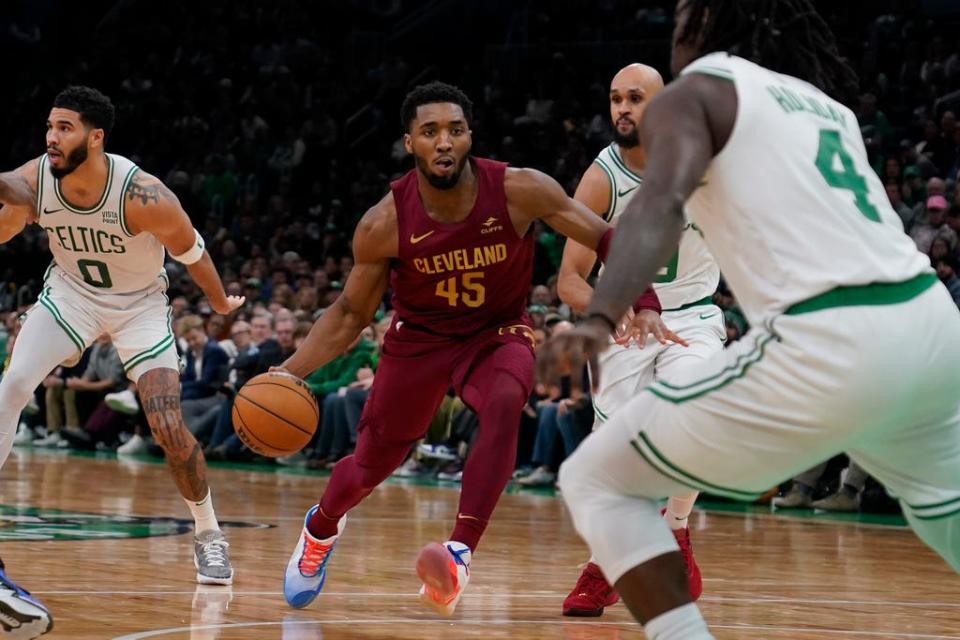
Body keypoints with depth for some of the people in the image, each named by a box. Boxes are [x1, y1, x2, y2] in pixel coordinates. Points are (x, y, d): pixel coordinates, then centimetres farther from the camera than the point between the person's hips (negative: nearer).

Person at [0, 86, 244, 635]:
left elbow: (191, 251, -14)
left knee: (169, 427, -10)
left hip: (140, 306, -3)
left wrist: (221, 304, 4)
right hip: (71, 292, 3)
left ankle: (209, 533, 13)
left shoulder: (144, 197, -32)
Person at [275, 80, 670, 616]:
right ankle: (321, 527, 44)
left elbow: (606, 239, -17)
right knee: (372, 462, 8)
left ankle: (459, 556, -38)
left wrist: (644, 304, -32)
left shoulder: (520, 191, -25)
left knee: (504, 404, -34)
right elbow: (351, 314, -8)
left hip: (499, 331, -1)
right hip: (420, 337, 1)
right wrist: (289, 373, -20)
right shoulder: (385, 225, -22)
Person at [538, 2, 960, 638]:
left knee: (596, 482, 6)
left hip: (829, 348, -7)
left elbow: (662, 203, -16)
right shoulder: (824, 102, 24)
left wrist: (599, 321, -31)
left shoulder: (691, 94, 4)